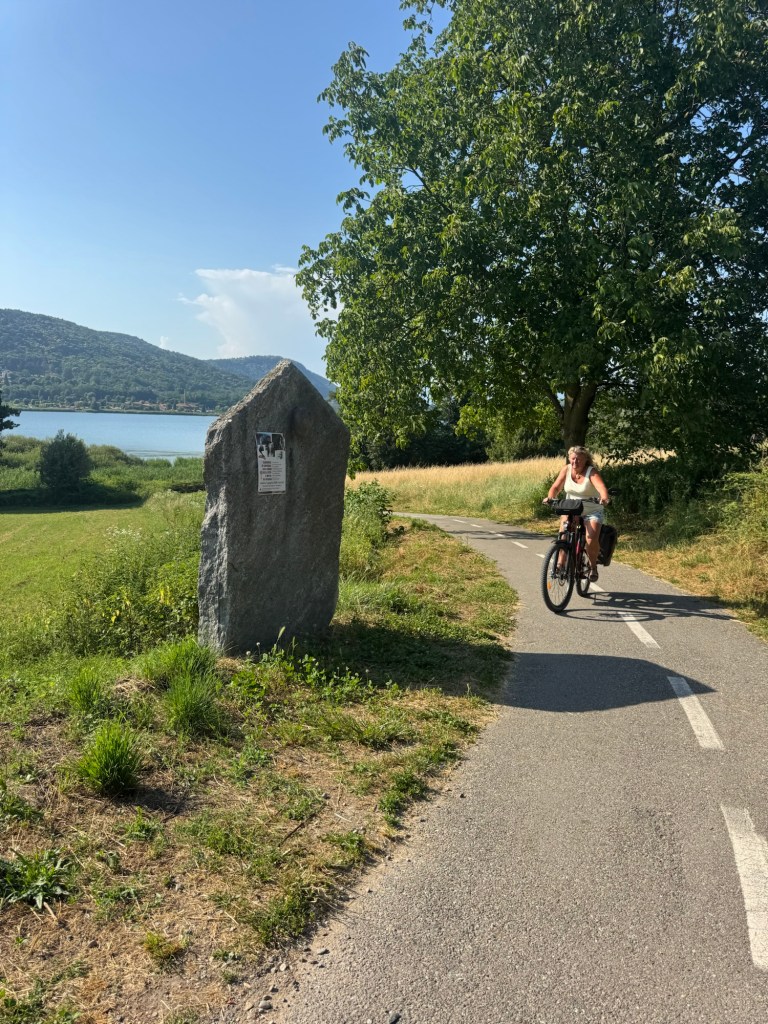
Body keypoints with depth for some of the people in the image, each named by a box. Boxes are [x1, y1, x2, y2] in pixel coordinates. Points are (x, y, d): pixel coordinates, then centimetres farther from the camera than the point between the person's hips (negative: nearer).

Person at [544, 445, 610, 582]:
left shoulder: (592, 472, -13)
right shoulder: (566, 469, -2)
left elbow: (601, 486, -29)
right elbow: (556, 487, -6)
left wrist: (604, 498, -51)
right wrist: (550, 497, -28)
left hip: (592, 512, -3)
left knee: (592, 539, -24)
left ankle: (593, 566, 1)